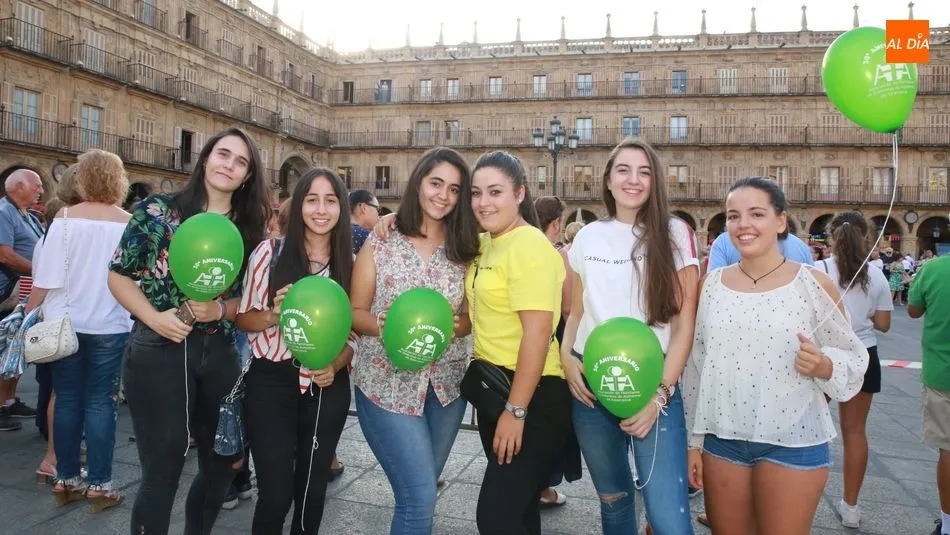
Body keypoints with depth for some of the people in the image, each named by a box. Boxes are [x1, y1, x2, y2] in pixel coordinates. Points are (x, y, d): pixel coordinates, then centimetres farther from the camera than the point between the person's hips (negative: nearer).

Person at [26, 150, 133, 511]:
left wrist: (29, 313, 4)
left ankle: (66, 480, 20)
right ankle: (99, 485, 9)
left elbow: (46, 276, -6)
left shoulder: (65, 217, -4)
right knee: (100, 402, 5)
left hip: (65, 323, 1)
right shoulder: (129, 224, -4)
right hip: (110, 325, -1)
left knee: (67, 400, 11)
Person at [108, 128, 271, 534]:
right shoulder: (157, 210, -3)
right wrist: (154, 317, -17)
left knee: (223, 462, 16)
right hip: (158, 351, -4)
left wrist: (219, 309, -12)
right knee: (162, 471, 2)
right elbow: (119, 275, -2)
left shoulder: (248, 228, 6)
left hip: (220, 354, 5)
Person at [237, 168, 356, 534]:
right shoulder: (270, 252, -5)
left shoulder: (350, 263, 2)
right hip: (271, 383, -2)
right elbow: (243, 318, 0)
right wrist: (274, 316, -20)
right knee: (275, 494, -1)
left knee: (312, 491, 17)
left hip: (328, 387, 3)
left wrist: (335, 367, -12)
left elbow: (355, 332, 6)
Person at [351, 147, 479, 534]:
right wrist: (382, 326, -23)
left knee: (418, 492, 18)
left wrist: (454, 326, -16)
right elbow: (355, 312, -2)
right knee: (420, 497, -7)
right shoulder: (381, 242, -4)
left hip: (446, 384, 4)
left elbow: (469, 317, 6)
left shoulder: (464, 249, 3)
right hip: (388, 384, -3)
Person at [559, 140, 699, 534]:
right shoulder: (588, 237, 8)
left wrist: (660, 392, -11)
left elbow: (684, 323, -4)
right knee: (613, 499, 16)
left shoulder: (675, 235, -1)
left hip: (652, 386, -3)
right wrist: (566, 357, -2)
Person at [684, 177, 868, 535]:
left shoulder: (815, 285, -6)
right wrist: (694, 440, 7)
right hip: (721, 439, 3)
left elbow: (853, 359, 1)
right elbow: (695, 366, 6)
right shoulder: (711, 284, 1)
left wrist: (824, 366, -22)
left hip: (793, 442, -2)